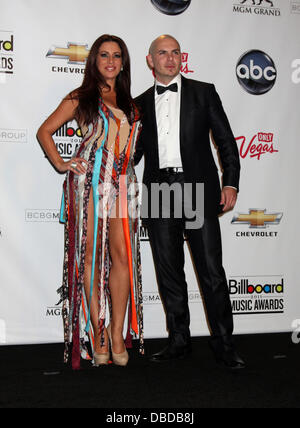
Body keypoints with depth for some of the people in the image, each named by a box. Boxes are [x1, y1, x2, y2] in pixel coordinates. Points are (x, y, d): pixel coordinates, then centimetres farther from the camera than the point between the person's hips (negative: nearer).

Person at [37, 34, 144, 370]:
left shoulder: (130, 103, 19)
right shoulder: (81, 98, 8)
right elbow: (45, 131, 10)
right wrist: (61, 164, -1)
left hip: (122, 183, 3)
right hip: (89, 182, -3)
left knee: (123, 256, -5)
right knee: (91, 255, -3)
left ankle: (117, 332, 1)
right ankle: (97, 333, 4)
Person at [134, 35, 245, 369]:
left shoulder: (203, 92, 9)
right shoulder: (140, 104, 15)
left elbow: (225, 140, 6)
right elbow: (134, 151, 17)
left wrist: (230, 182, -3)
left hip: (198, 191, -2)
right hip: (158, 193, 3)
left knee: (212, 271, -3)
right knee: (169, 273, 7)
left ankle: (224, 344, 6)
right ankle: (179, 341, 19)